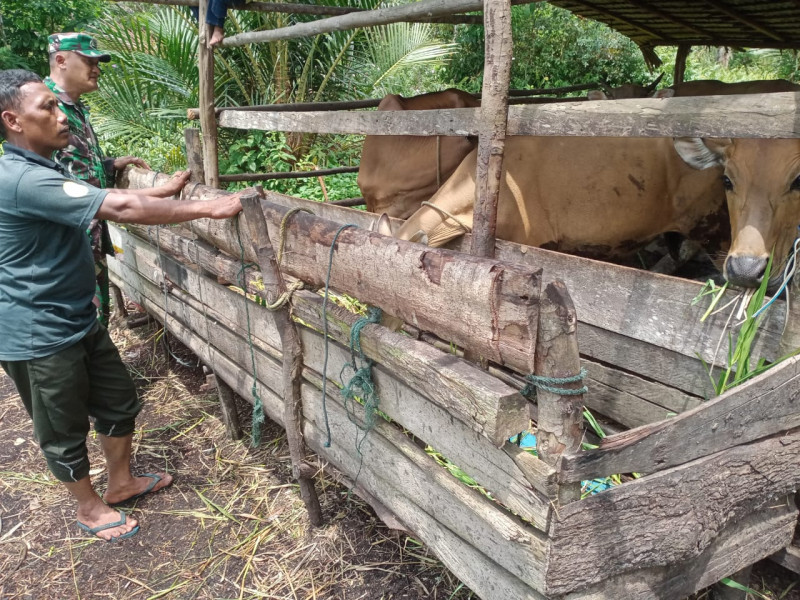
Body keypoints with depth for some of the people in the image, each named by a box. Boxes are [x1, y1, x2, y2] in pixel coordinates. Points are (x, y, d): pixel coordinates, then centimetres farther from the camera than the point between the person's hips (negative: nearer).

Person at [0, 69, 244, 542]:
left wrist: (164, 192, 15)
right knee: (65, 429, 12)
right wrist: (210, 209, -30)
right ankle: (90, 507, 34)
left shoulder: (40, 169, 8)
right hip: (39, 335, -10)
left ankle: (122, 482, 41)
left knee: (119, 401, 19)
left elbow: (104, 200, 19)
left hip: (78, 319, 10)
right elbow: (122, 209, -33)